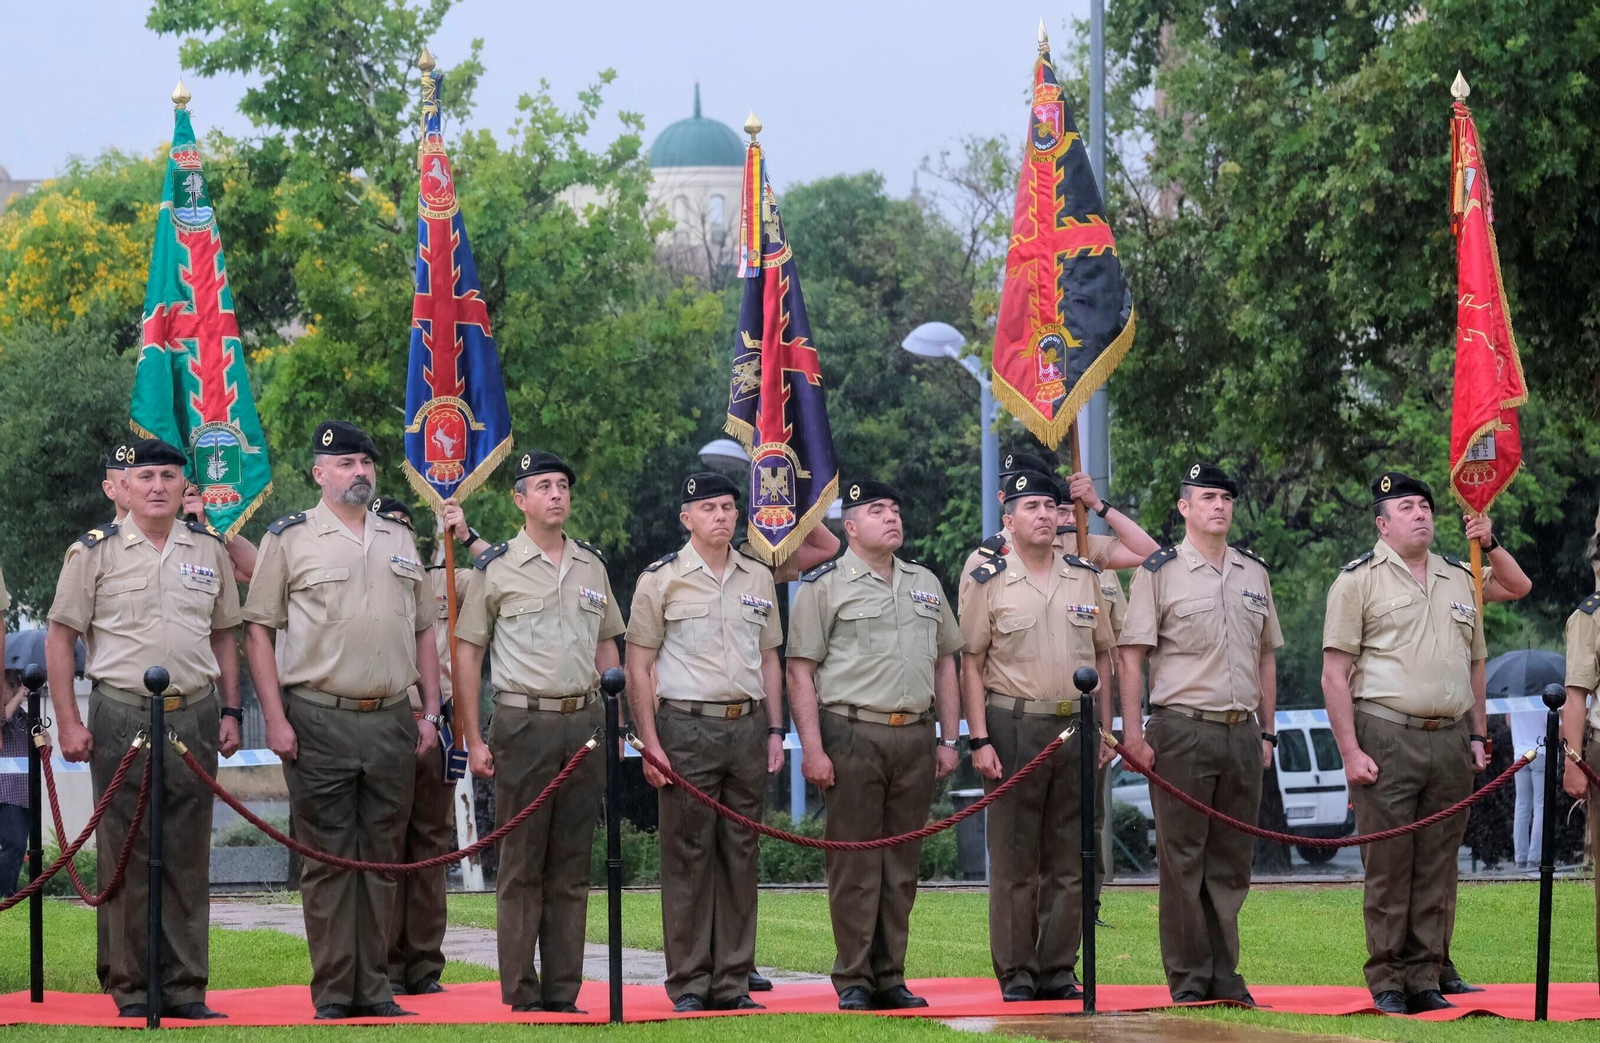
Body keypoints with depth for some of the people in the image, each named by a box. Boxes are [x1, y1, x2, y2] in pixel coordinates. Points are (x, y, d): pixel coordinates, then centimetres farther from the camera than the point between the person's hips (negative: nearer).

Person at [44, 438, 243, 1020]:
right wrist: (69, 724, -6)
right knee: (125, 858, 0)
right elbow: (60, 639, 0)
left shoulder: (208, 550, 11)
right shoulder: (94, 552, 0)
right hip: (121, 719, -3)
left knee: (188, 859, 6)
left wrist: (230, 713, 10)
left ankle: (186, 988, 12)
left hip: (194, 718, 3)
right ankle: (130, 988, 7)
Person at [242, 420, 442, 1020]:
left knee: (382, 857, 6)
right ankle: (332, 994, 1)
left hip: (392, 720, 4)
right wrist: (275, 719, -9)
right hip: (319, 721, -4)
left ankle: (374, 989, 12)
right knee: (328, 859, -2)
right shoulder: (289, 539, 1)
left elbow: (423, 631, 19)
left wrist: (430, 712, 10)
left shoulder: (400, 541, 15)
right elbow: (259, 631, -1)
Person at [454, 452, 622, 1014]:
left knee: (572, 864, 6)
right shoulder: (495, 568, -1)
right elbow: (467, 652, -1)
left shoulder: (592, 566, 12)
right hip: (524, 724, -4)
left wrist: (614, 729, 11)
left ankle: (563, 990, 11)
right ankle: (520, 993, 1)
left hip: (584, 723, 4)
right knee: (521, 866, -2)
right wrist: (474, 740, -5)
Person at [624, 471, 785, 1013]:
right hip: (687, 728, -4)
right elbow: (639, 665, -2)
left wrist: (775, 730, 10)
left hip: (747, 728, 4)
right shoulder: (661, 579, -1)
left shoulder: (758, 578, 12)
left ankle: (733, 983, 11)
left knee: (740, 856, 6)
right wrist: (649, 742, -8)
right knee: (687, 857, -3)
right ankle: (689, 985, 2)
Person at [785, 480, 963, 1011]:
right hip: (853, 735, -5)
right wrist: (813, 748, -12)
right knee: (855, 864, -4)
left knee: (902, 866, 6)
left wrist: (948, 739, 12)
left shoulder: (926, 584, 17)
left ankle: (890, 978, 12)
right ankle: (852, 981, 1)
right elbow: (801, 672, -4)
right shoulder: (824, 586, 0)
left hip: (916, 737, 5)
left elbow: (945, 664, 20)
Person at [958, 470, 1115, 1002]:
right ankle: (1015, 974, 3)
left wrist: (1104, 731, 12)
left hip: (1077, 727, 4)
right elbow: (971, 665, -2)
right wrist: (979, 739, -9)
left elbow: (1103, 657, 17)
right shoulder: (986, 580, 0)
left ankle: (1058, 972, 12)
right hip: (1015, 727, -4)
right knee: (1014, 859, -2)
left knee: (1070, 859, 5)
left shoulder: (1085, 577, 11)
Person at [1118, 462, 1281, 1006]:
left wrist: (1267, 731, 16)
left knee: (1232, 861, 7)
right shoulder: (1160, 572, -1)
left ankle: (1223, 977, 13)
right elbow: (1131, 654, -4)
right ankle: (1188, 981, 1)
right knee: (1182, 859, -3)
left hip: (1242, 732, 5)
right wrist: (1133, 733, -12)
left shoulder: (1254, 572, 15)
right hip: (1183, 731, -5)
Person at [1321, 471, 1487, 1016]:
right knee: (1388, 867, -3)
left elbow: (1474, 665, 22)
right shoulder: (1359, 580, -1)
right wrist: (1350, 751, -12)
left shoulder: (1460, 580, 16)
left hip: (1450, 740, 5)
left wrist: (1477, 736, 13)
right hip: (1387, 737, -5)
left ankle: (1425, 980, 11)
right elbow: (1335, 673, -5)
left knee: (1437, 868, 5)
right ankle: (1387, 984, 2)